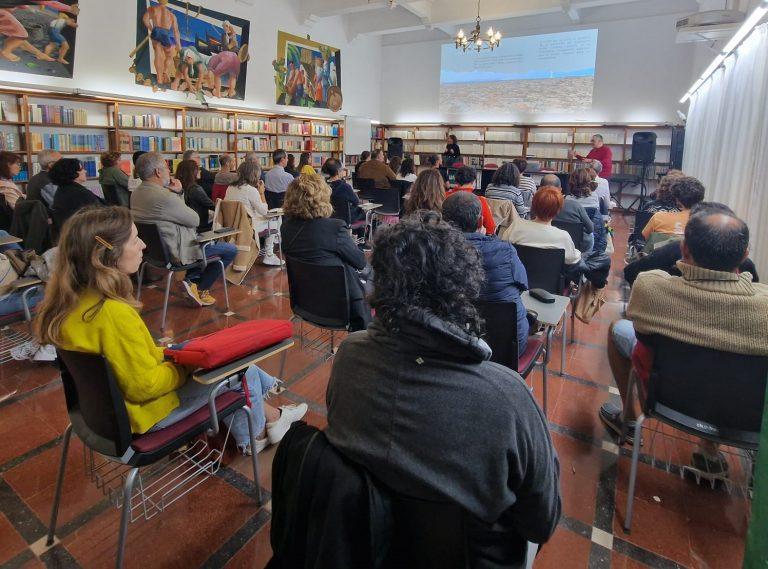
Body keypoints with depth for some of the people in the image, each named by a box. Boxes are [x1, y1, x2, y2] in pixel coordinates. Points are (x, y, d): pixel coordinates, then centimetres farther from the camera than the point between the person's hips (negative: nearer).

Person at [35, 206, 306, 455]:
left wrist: (164, 352, 5)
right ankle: (254, 438, 29)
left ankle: (269, 415, 29)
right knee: (239, 366, 3)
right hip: (140, 414, -8)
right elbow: (144, 386, -27)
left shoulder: (68, 301, -6)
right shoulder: (114, 314, -34)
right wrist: (186, 365, -12)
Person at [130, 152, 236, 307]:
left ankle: (192, 279, 22)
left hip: (155, 247, 10)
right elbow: (195, 220, -15)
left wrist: (178, 193, -2)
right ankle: (201, 289, 10)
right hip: (175, 253, -10)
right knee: (231, 250, 1)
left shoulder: (136, 194, 3)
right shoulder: (165, 197, -28)